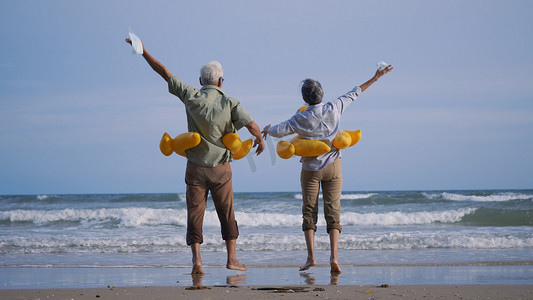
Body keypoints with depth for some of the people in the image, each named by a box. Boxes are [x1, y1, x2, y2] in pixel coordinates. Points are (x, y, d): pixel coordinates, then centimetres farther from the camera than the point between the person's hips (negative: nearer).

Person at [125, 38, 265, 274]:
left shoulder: (192, 97, -6)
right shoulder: (230, 104, -8)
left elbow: (165, 73, -1)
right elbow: (251, 125, -19)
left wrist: (143, 51, 6)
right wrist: (260, 140, 3)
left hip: (196, 167, 0)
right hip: (221, 168, 0)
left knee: (195, 214, 3)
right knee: (227, 213, 12)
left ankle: (197, 260, -8)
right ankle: (231, 258, 11)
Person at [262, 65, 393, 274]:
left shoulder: (301, 119, -12)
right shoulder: (334, 109, -6)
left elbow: (278, 131, -6)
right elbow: (354, 94, 5)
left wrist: (268, 129, 18)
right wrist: (375, 78, 18)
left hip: (310, 169, -1)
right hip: (332, 167, 2)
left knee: (309, 212, 6)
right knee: (333, 211, 1)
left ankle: (311, 257, -3)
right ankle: (334, 256, -13)